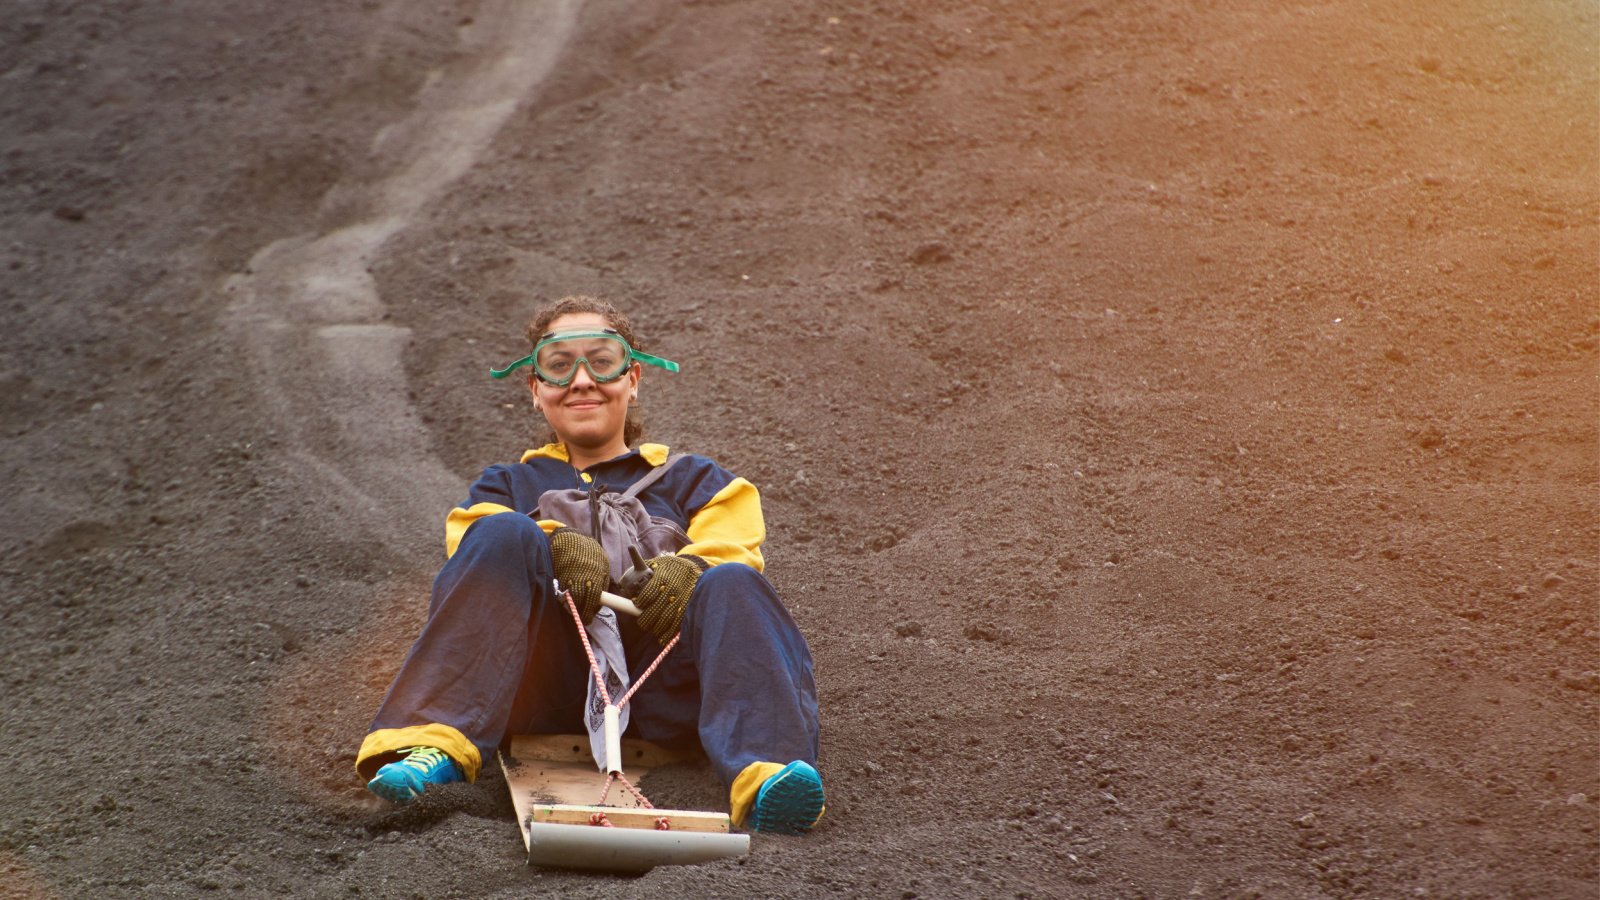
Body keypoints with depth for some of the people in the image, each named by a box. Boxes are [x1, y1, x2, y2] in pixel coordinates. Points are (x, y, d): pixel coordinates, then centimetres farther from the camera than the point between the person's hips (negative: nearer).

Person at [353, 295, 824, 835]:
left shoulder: (691, 479, 32)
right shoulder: (509, 485, 33)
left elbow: (732, 549, 10)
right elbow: (475, 538, 9)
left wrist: (691, 571, -16)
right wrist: (554, 543, -14)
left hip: (662, 691, 0)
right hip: (545, 689, 0)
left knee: (733, 585, -30)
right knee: (505, 536, -26)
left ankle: (765, 774, -56)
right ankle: (434, 746, -39)